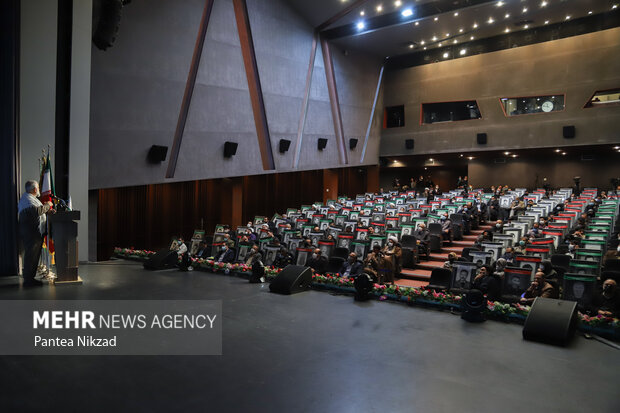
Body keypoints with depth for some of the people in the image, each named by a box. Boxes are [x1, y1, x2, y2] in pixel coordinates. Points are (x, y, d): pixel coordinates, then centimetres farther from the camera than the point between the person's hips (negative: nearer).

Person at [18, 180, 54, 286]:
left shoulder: (32, 198, 21)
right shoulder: (27, 199, -14)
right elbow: (36, 211, -29)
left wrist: (47, 212, 12)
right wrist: (47, 205, -14)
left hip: (36, 233, 11)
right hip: (30, 234, -11)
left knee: (35, 256, 14)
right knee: (30, 256, -6)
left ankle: (31, 278, 22)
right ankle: (27, 280, 0)